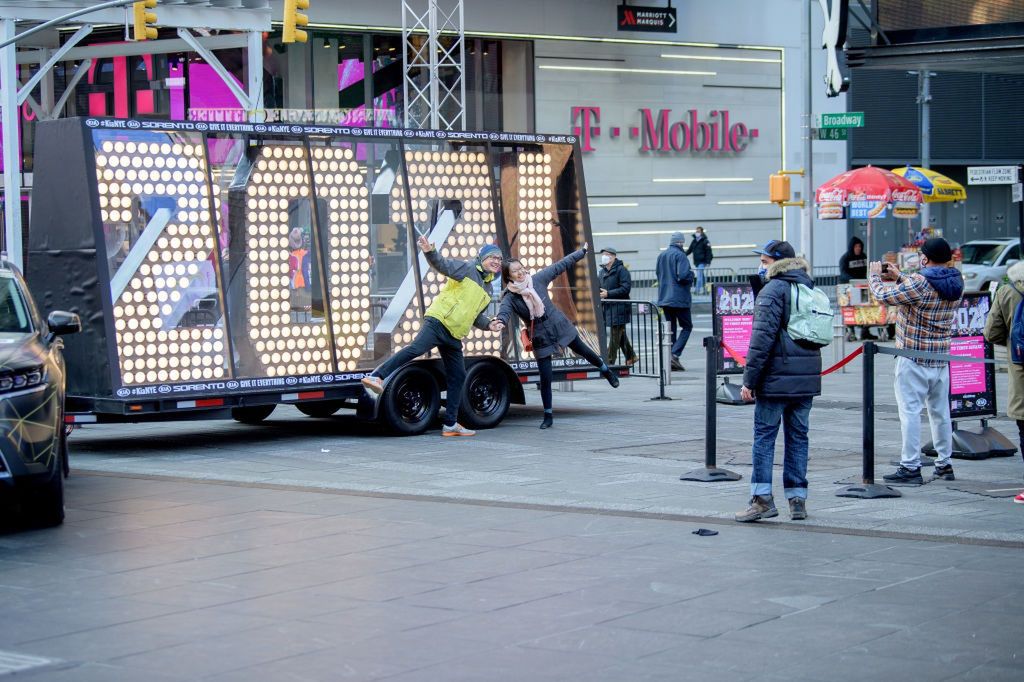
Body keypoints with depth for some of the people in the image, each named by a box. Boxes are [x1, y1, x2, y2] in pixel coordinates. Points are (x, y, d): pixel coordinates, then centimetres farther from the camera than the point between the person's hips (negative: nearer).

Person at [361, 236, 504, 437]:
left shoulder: (487, 289, 25)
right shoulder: (468, 269, 3)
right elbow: (443, 265, -12)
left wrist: (488, 324, 11)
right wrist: (430, 252, -31)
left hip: (454, 336, 8)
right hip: (439, 321, -8)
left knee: (458, 377, 7)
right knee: (416, 348, -32)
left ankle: (450, 424, 13)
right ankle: (376, 377, -37)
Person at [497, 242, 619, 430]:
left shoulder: (537, 279, -10)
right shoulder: (510, 297, -16)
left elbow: (561, 265, -1)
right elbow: (504, 311, -36)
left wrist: (582, 252, 7)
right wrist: (501, 321, -61)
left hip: (560, 326, 2)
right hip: (540, 339, -2)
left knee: (583, 350, 21)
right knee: (545, 378, -2)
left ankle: (605, 370, 53)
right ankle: (548, 415, 14)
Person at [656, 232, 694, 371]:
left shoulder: (661, 255, 11)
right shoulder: (680, 255, -13)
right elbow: (683, 276, -22)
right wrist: (691, 275, -3)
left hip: (664, 297, 7)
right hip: (679, 298, -7)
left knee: (670, 327, 12)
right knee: (687, 326, 2)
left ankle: (670, 358, 8)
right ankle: (675, 354, -14)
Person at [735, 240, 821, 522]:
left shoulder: (773, 290, -10)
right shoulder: (811, 289, 16)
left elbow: (763, 338, -16)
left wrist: (749, 379, -13)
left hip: (776, 379, -7)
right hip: (807, 380, 7)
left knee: (764, 436, -2)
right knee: (798, 436, 10)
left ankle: (762, 498, -7)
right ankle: (797, 499, 11)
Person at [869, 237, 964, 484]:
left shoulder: (918, 283, -18)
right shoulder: (956, 284, 5)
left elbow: (885, 296, -13)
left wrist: (874, 276, 5)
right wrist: (898, 277, 25)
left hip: (913, 358, -7)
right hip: (941, 358, 7)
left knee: (910, 411, -5)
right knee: (940, 411, 15)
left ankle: (910, 467, -7)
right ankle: (945, 464, 22)